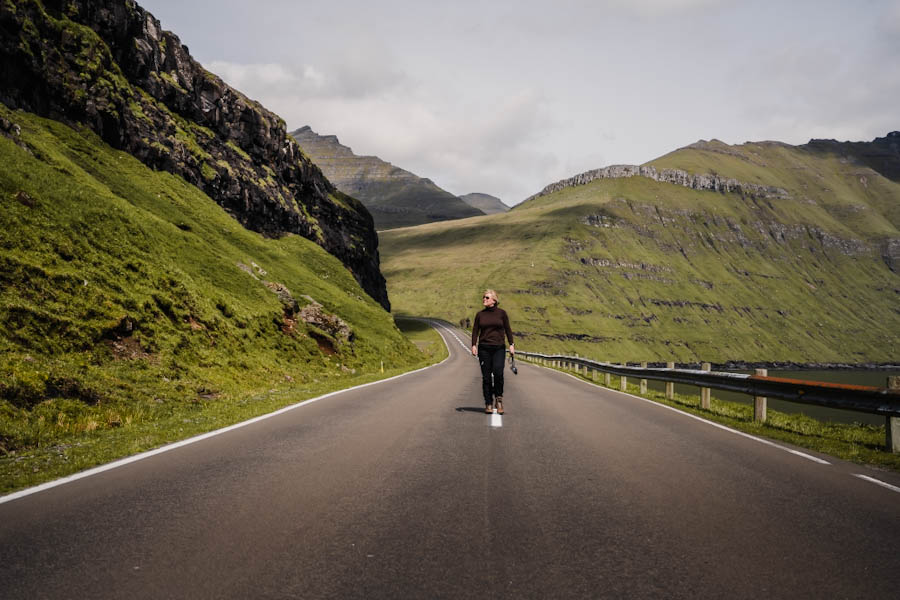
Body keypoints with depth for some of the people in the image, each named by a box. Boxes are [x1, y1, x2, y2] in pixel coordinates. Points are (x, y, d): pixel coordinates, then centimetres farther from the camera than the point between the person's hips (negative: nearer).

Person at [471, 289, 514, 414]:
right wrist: (474, 345, -4)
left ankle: (499, 397, 3)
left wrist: (511, 344, -1)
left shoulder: (502, 313, 4)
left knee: (498, 372, -19)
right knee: (486, 376, 0)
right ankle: (488, 404, 8)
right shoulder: (480, 314, 8)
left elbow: (508, 330, 6)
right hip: (484, 348, 2)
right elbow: (475, 330, 7)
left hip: (499, 348, -2)